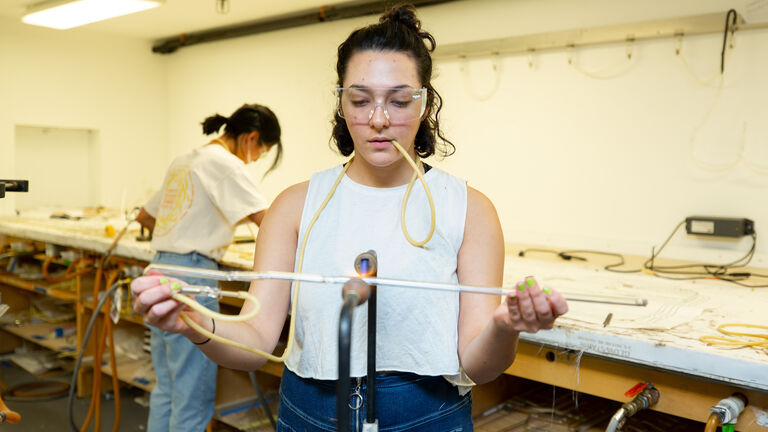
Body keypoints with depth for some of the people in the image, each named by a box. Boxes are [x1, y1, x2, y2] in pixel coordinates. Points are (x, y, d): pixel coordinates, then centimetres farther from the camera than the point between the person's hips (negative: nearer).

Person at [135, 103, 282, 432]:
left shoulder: (185, 161, 18)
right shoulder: (224, 162, -9)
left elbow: (144, 216, 26)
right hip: (191, 276, -9)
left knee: (166, 388, 17)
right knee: (193, 396, -2)